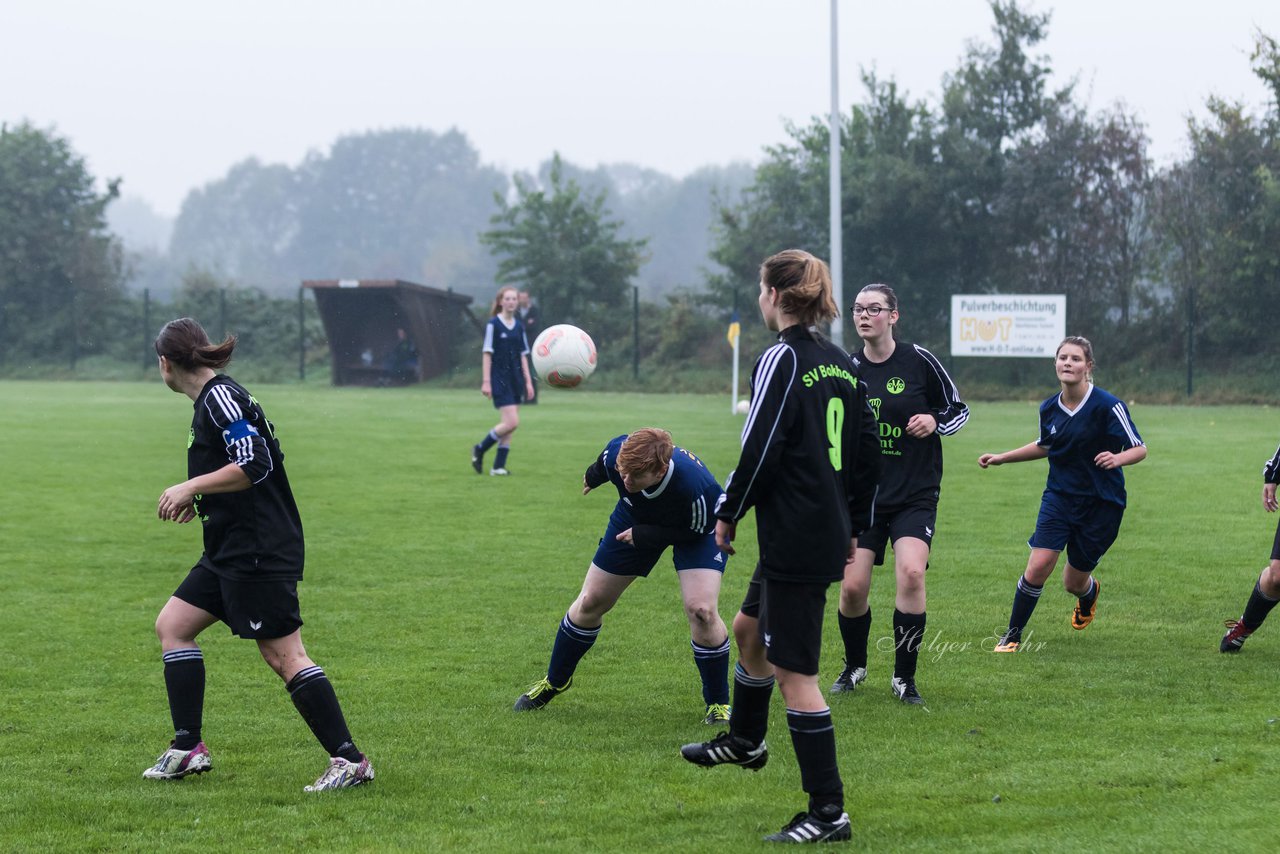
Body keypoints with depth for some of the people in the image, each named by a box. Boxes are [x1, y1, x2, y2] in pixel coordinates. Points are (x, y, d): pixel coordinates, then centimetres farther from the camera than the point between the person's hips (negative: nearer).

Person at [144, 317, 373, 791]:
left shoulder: (221, 397, -15)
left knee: (284, 655, -10)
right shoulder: (209, 400, 15)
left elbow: (255, 465, -25)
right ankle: (187, 749, 12)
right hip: (230, 551, 11)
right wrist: (198, 500, 25)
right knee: (171, 625, 11)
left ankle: (350, 760, -7)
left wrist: (192, 488, -19)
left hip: (258, 552, -11)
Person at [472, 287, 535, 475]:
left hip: (515, 380, 6)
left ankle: (499, 466, 9)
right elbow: (486, 353, -9)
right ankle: (480, 449, 3)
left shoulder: (518, 327, 10)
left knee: (508, 425, 4)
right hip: (499, 380, -6)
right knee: (511, 422, -15)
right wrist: (486, 382, -13)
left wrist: (528, 381, 10)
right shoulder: (493, 325, -7)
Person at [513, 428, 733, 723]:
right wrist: (593, 477, 16)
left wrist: (642, 535, -28)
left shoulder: (696, 486, -45)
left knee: (701, 609, -23)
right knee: (590, 603, 8)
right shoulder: (616, 453, -34)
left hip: (696, 530, -4)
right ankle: (555, 681, 33)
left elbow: (698, 531, -24)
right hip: (636, 518, 4)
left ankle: (718, 703, -1)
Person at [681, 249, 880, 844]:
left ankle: (828, 813, -5)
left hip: (794, 542, -9)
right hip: (831, 534, 9)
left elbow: (760, 449, -18)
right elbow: (868, 453, 14)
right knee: (749, 628, 30)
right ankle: (744, 741, 50)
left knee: (794, 672, -6)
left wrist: (728, 513, -5)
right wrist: (854, 526, 22)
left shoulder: (782, 360, -14)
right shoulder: (840, 362, 11)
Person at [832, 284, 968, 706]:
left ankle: (904, 677, -6)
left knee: (911, 573, -21)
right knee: (852, 586, -4)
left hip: (915, 495, -3)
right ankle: (854, 666, 23)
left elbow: (959, 410, 3)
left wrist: (934, 422, -16)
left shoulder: (919, 361, -6)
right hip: (863, 494, 3)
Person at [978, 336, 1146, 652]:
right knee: (1038, 567, -14)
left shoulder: (1108, 406, -16)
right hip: (1059, 497, 3)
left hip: (1101, 504, -3)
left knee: (1074, 582, 8)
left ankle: (1089, 593, 47)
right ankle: (1012, 635, 3)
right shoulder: (1049, 409, 1)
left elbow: (1140, 449, -11)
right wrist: (1002, 458, 19)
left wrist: (1118, 458, -32)